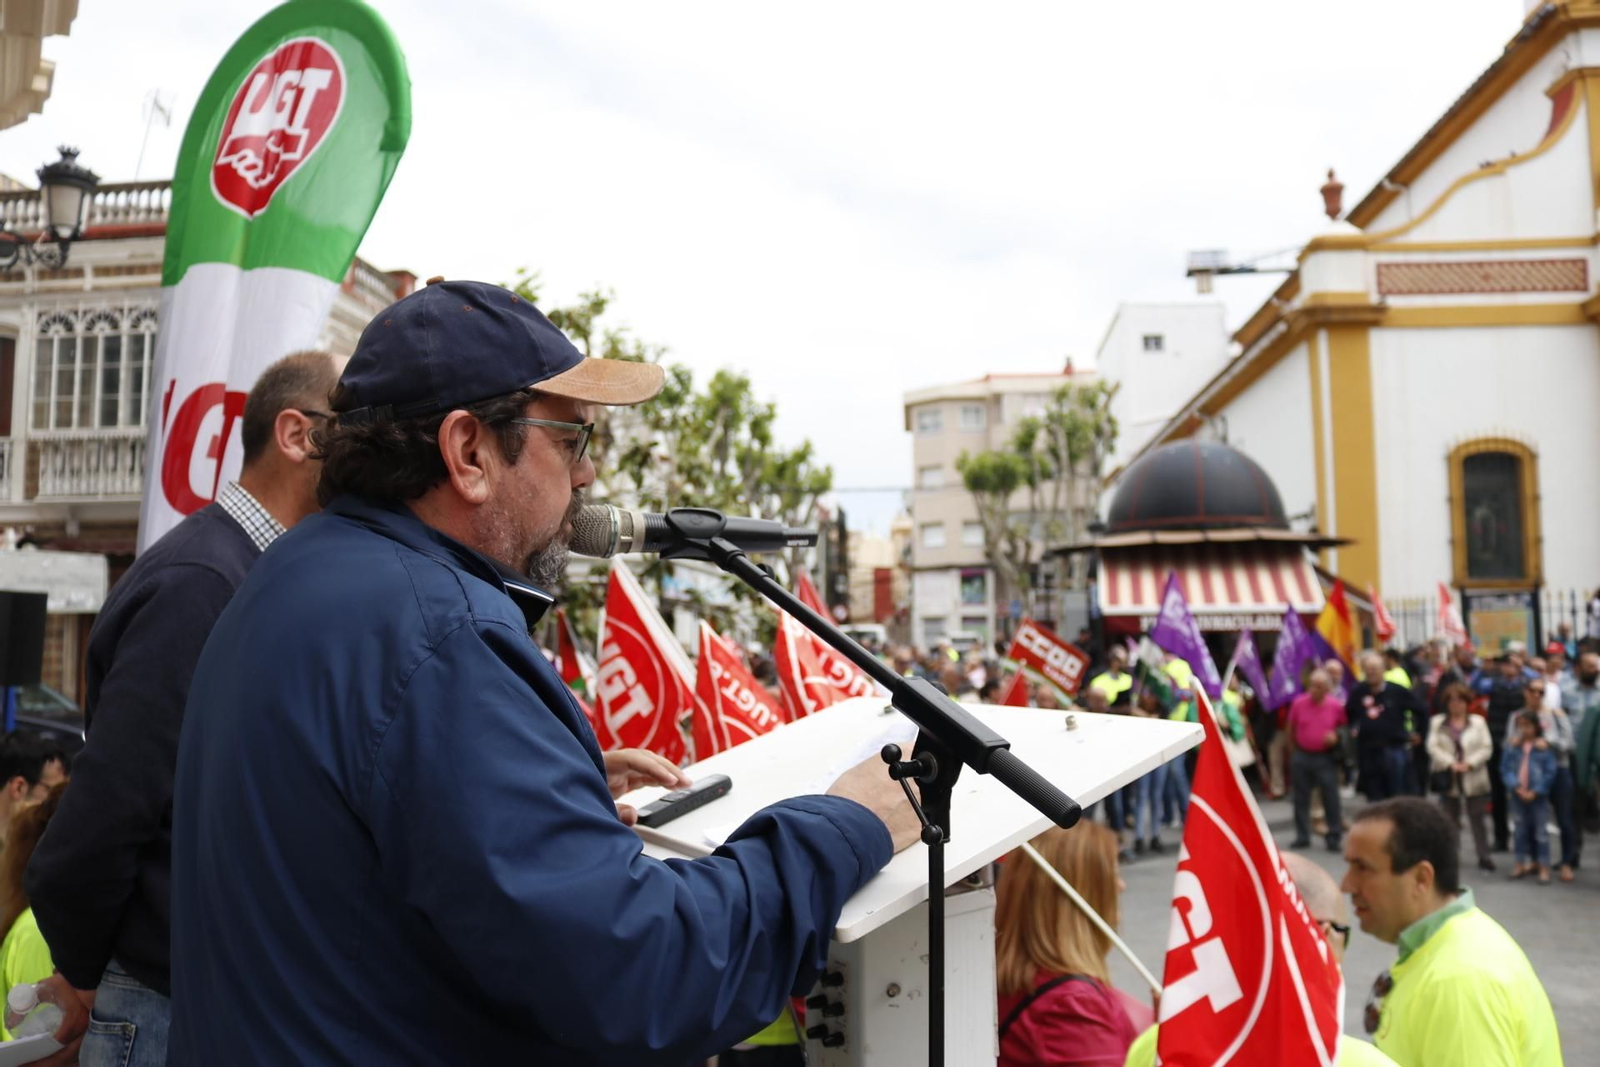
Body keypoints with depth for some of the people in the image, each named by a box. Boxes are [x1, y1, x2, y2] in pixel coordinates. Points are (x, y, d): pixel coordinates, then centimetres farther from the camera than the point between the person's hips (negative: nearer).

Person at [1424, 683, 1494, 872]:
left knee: (1477, 819, 2)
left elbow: (1486, 748, -2)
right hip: (1448, 777, 1)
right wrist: (1451, 764, -16)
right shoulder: (1437, 722, 5)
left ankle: (1484, 856, 9)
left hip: (1474, 778, -1)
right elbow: (1433, 747, -3)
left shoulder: (1478, 721, 4)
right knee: (1450, 819, 8)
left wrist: (1469, 763, -15)